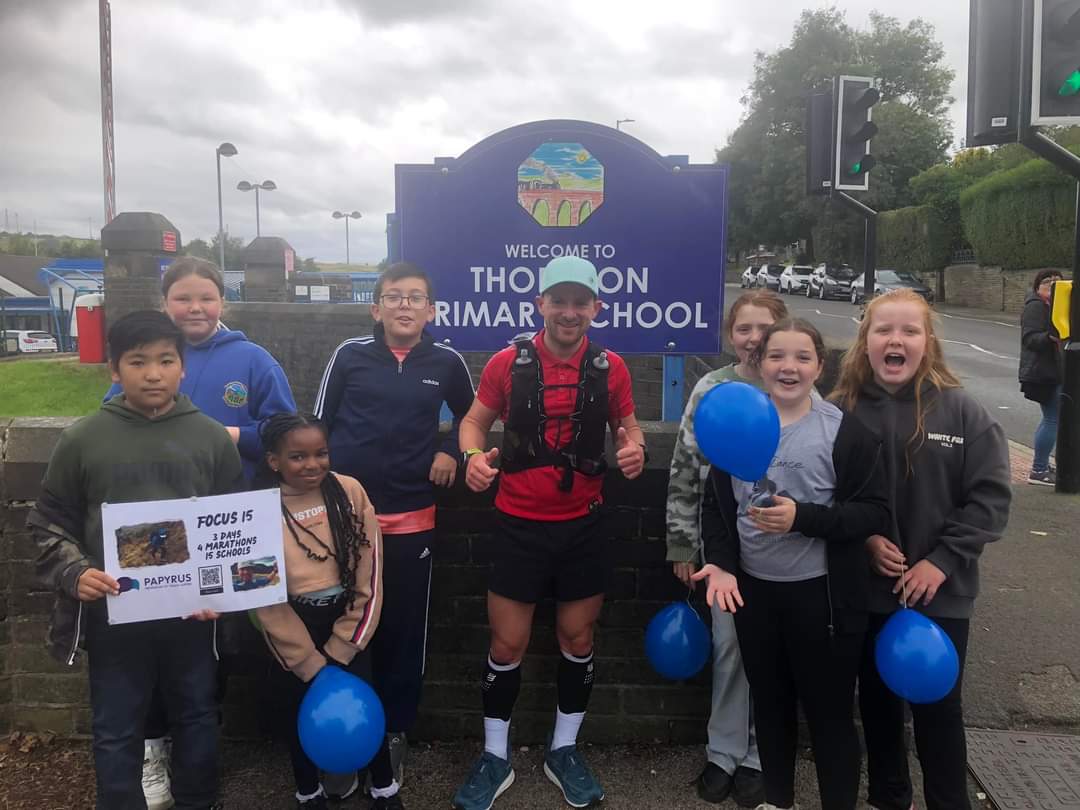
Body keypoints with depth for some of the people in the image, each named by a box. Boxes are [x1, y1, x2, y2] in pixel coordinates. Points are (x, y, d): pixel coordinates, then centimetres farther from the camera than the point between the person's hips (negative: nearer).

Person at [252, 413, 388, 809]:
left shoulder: (350, 491, -9)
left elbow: (369, 577, -6)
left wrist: (338, 650, -7)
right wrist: (312, 664, -8)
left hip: (348, 620, 1)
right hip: (292, 627, -1)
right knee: (301, 715, 12)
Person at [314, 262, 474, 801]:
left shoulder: (446, 362, -1)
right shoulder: (349, 355, -2)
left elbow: (470, 414, 18)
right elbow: (319, 425, 5)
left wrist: (450, 451, 1)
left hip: (412, 520, 1)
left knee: (403, 634, 10)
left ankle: (393, 735, 28)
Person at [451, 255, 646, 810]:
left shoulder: (610, 367, -2)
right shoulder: (508, 362, -5)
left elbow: (627, 426, 12)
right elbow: (475, 419, 6)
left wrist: (634, 447, -11)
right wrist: (474, 455, -15)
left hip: (583, 525, 2)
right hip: (519, 525, -1)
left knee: (577, 641, 13)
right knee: (507, 645, 6)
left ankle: (564, 751, 35)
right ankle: (495, 757, 27)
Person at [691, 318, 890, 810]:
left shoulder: (845, 431, -7)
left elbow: (875, 513, -11)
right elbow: (716, 505, 7)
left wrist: (802, 517, -23)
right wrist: (721, 563, -7)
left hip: (822, 595, -4)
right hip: (752, 590, 4)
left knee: (830, 711, 8)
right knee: (769, 704, 19)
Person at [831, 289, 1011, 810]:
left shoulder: (961, 410, -9)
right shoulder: (842, 411, -7)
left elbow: (991, 495, -8)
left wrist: (943, 560, -14)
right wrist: (863, 539, -13)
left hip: (940, 592, -1)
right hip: (866, 588, 2)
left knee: (938, 706, 12)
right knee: (877, 699, 18)